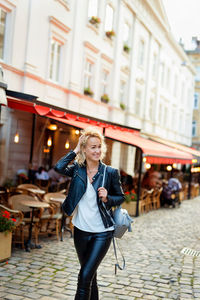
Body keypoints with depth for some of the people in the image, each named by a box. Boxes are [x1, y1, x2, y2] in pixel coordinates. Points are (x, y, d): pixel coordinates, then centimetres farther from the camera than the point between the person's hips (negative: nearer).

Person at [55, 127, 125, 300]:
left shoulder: (110, 172, -7)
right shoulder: (77, 169, -2)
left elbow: (121, 197, 2)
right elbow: (59, 167, -21)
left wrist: (107, 198, -18)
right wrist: (75, 151, -11)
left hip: (102, 233, -3)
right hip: (81, 231, 3)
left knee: (85, 276, -9)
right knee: (90, 275, 19)